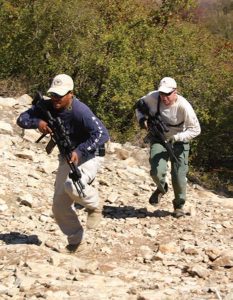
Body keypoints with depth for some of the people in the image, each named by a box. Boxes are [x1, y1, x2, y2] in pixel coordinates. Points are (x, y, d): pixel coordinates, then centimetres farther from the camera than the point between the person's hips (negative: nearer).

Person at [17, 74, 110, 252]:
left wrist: (79, 152, -40)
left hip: (89, 156, -7)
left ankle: (94, 205, -5)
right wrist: (37, 122, -28)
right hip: (67, 158, 7)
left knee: (72, 185, -37)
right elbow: (22, 119, -7)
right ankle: (76, 242, 24)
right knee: (60, 207, 5)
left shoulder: (80, 111, -28)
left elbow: (102, 134, -34)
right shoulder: (47, 107, -9)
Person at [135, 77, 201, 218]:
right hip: (159, 139, 2)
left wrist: (177, 137, -32)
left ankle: (179, 205, 25)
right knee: (157, 172, -17)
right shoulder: (153, 97, -20)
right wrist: (142, 118, -16)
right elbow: (140, 104, 3)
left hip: (178, 141, -2)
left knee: (179, 176, -3)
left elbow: (195, 129, -21)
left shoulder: (183, 106, -28)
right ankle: (161, 189, 20)